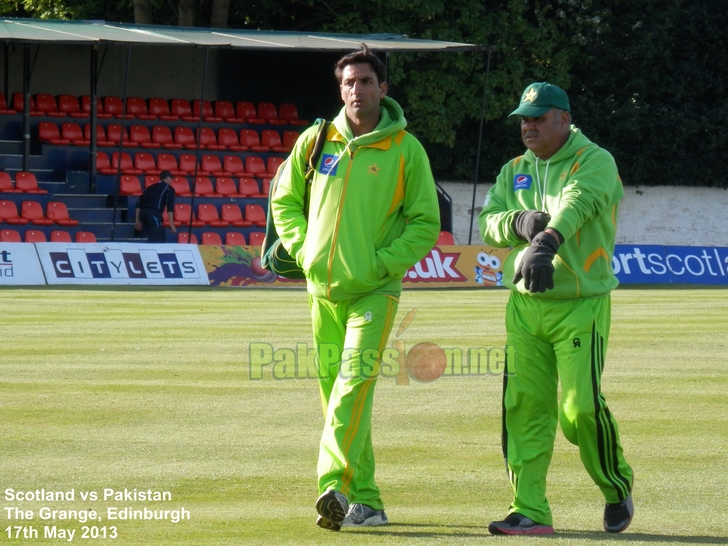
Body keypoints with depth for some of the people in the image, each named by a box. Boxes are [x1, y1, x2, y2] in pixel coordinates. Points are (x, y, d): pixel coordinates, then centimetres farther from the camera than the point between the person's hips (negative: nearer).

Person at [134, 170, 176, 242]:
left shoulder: (151, 187, 27)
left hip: (143, 212, 7)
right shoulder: (169, 188, 9)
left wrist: (137, 220, 22)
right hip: (154, 214, -7)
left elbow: (139, 203, 21)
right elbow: (170, 207, -3)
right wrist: (171, 224, -6)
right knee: (158, 239, -10)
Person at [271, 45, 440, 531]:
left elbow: (426, 223, 0)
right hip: (324, 288, 4)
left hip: (375, 290, -4)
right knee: (335, 391, 7)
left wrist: (382, 261, -10)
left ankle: (337, 486, -31)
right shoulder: (316, 141, 5)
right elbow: (285, 199, 18)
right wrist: (302, 248, 3)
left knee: (355, 383, -20)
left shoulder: (405, 149, -4)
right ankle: (365, 501, 16)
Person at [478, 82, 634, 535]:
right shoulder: (515, 171, 16)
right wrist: (520, 222, -19)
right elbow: (489, 222, 4)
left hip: (581, 305, -5)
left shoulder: (595, 162, -6)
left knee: (580, 407, -11)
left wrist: (547, 240, -46)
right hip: (525, 305, 6)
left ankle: (617, 486, 14)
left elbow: (577, 203, -26)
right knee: (525, 408, -2)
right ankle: (530, 512, 0)